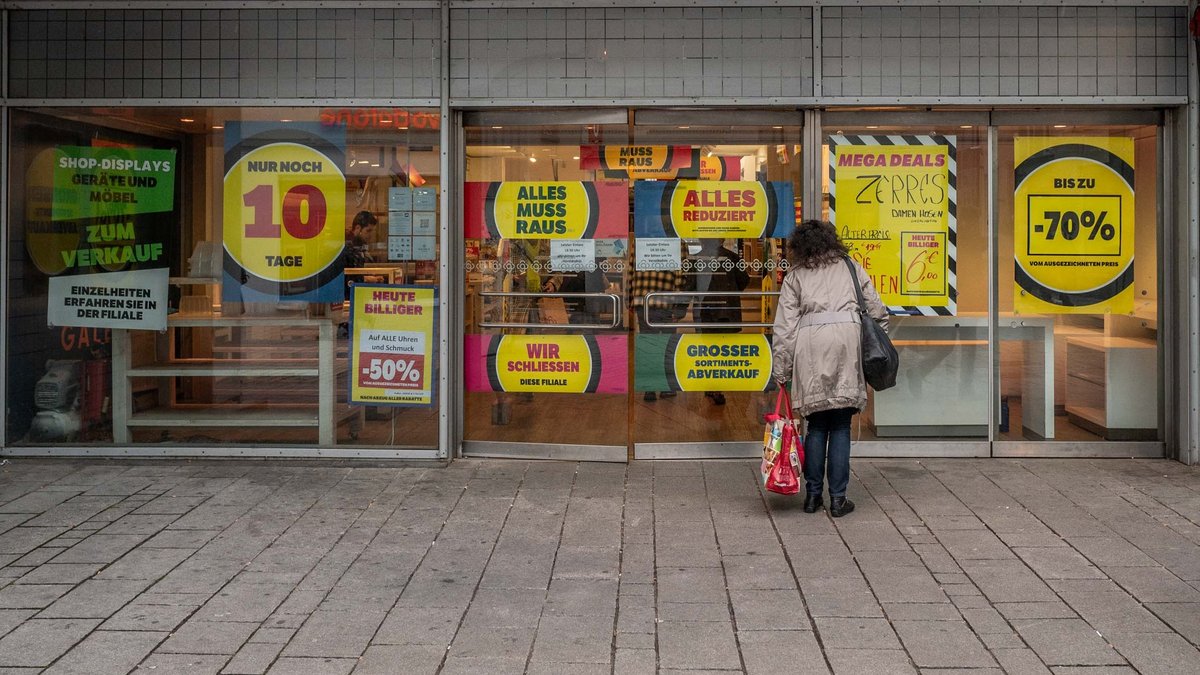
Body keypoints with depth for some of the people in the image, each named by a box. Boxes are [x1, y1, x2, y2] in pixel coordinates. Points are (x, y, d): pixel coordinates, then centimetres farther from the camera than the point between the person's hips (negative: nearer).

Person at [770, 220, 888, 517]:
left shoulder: (795, 276, 14)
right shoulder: (851, 268, 18)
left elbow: (784, 326, 8)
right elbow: (876, 310, 13)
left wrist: (781, 370, 10)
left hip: (810, 346, 0)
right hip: (845, 340, 0)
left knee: (816, 425, 10)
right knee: (840, 426, 4)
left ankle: (812, 495, 13)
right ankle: (838, 499, 5)